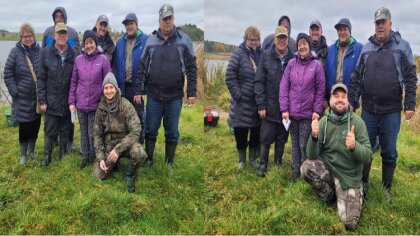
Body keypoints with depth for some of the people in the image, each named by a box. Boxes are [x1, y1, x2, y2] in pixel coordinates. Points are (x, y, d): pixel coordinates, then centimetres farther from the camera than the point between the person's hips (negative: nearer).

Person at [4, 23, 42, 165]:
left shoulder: (39, 51, 0)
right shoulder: (15, 52, -6)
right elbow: (8, 74, -3)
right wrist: (14, 92, -9)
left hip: (38, 97, 2)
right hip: (22, 98, -2)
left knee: (35, 124, 12)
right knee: (24, 126, 4)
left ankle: (31, 150, 32)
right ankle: (23, 154, 20)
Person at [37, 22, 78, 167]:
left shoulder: (74, 54, -1)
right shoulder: (46, 53, -3)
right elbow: (41, 78, -2)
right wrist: (42, 100, -5)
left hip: (68, 101, 1)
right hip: (51, 101, -1)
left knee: (65, 131, 13)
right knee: (49, 132, 8)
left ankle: (63, 155, 29)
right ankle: (47, 156, 24)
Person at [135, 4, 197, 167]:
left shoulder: (184, 40, 0)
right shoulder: (151, 41, 4)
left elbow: (191, 68, -1)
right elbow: (143, 68, 7)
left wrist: (191, 92, -6)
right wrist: (139, 91, 3)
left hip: (175, 96, -1)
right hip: (153, 96, 1)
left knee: (172, 133, 9)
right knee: (150, 130, 10)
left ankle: (169, 163, 23)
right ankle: (148, 159, 26)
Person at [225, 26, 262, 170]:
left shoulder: (262, 54, 5)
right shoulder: (239, 54, -7)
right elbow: (230, 76, -11)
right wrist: (237, 94, -15)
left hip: (259, 102, 4)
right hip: (243, 102, -3)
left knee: (256, 132, 13)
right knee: (241, 132, 6)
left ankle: (253, 158, 30)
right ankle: (241, 159, 24)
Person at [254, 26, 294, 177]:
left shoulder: (293, 58, 0)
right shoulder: (266, 56, -2)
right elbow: (259, 82, -3)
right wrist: (261, 105, -8)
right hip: (270, 107, -1)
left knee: (282, 139, 13)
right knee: (266, 138, 4)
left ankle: (278, 164, 28)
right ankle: (263, 165, 18)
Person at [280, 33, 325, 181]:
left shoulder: (316, 65, -2)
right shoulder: (291, 64, 3)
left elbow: (320, 90, -1)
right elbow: (284, 87, 1)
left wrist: (317, 110, -7)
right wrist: (284, 109, -6)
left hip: (308, 113, -2)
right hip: (292, 112, 2)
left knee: (304, 145, 1)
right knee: (295, 144, 11)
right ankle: (295, 172, 21)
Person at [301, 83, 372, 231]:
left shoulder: (357, 122, -14)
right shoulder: (323, 122, -7)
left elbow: (368, 156, -16)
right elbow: (312, 155, -12)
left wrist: (354, 146, -38)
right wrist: (314, 136, -32)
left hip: (348, 176, -2)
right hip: (327, 168, 2)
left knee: (349, 224, -6)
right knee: (306, 168, -29)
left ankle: (357, 195, 27)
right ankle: (331, 197, 0)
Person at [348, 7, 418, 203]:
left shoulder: (402, 46, -1)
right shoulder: (367, 48, 7)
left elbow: (410, 78, -3)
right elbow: (357, 77, 9)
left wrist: (410, 105, -8)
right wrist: (352, 101, 5)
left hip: (391, 111, -2)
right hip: (368, 110, 2)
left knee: (389, 152, 7)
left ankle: (386, 188, 21)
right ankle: (363, 183, 26)